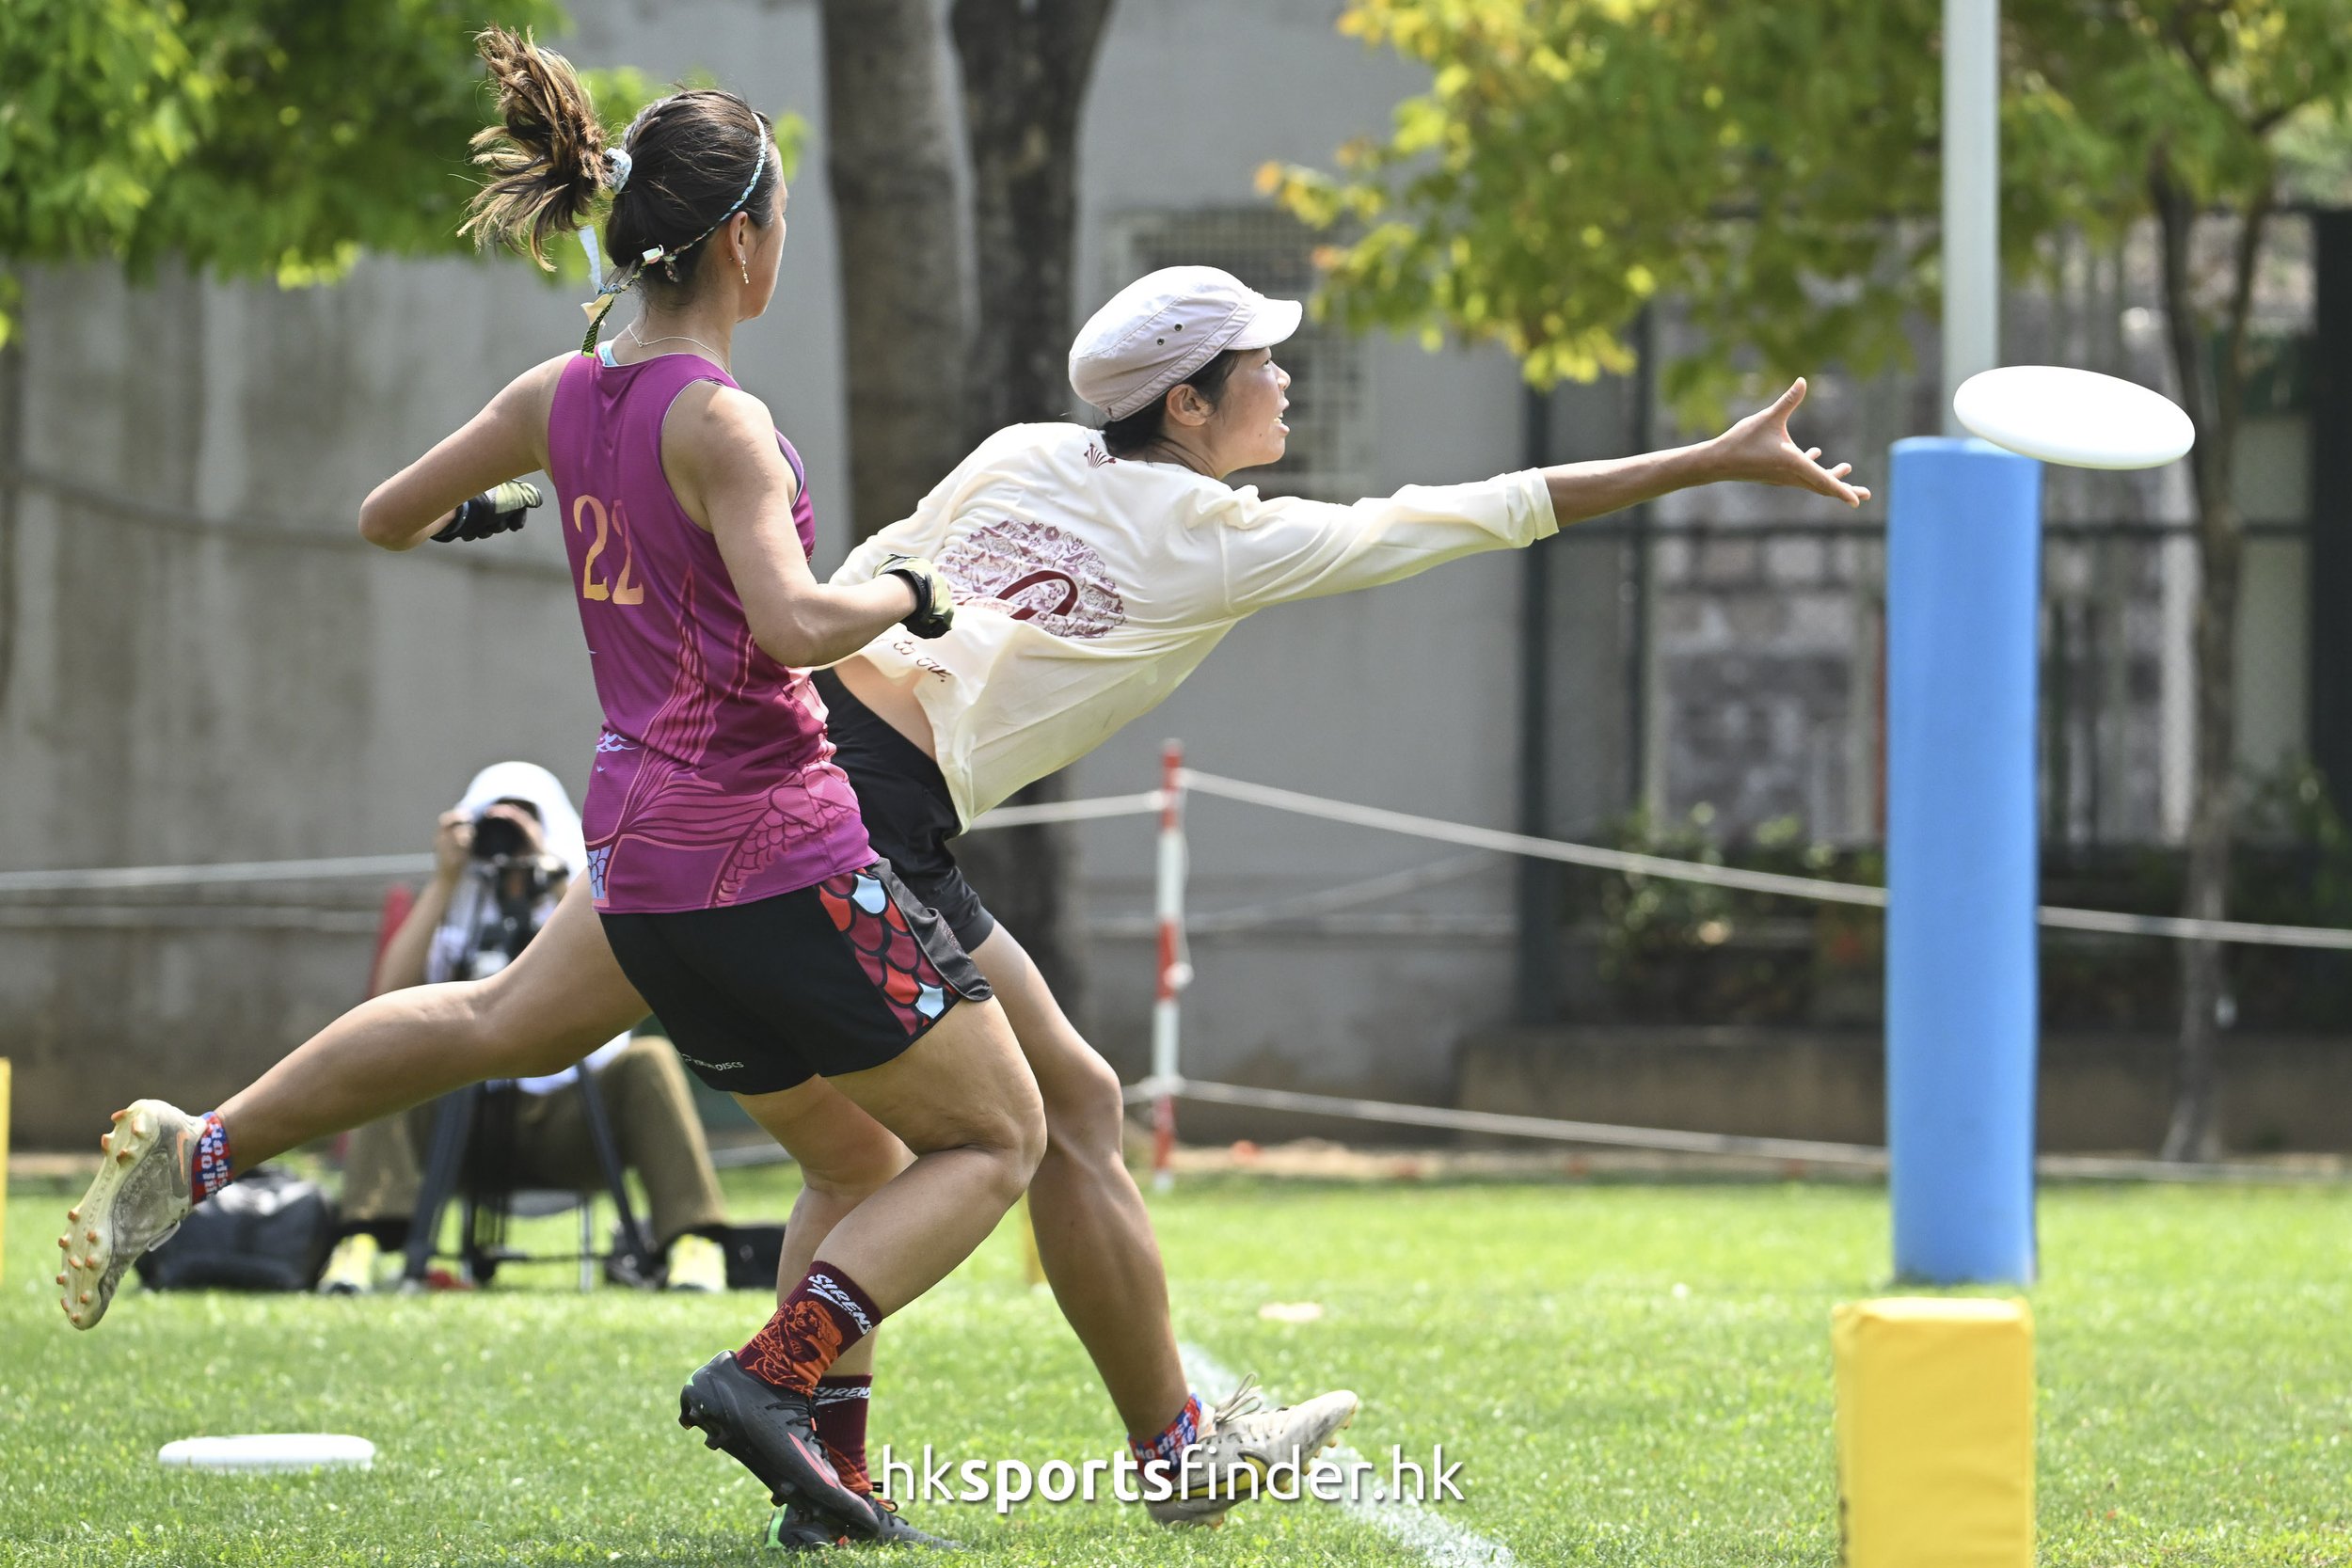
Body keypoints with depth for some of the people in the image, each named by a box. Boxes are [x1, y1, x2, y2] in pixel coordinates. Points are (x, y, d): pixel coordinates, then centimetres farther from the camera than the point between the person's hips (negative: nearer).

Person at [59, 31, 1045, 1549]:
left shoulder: (562, 398, 7)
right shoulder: (717, 419, -15)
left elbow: (383, 518, 20)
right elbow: (794, 624, -28)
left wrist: (472, 512, 41)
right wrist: (907, 594, -9)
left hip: (641, 868, 8)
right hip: (778, 849, -8)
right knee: (997, 1135, 2)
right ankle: (773, 1372, -14)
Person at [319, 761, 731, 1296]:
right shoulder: (455, 911, 11)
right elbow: (391, 995, -8)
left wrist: (552, 878, -19)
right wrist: (445, 879, -10)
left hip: (568, 1125, -1)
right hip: (468, 1119, 1)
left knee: (648, 1061, -28)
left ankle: (693, 1245, -32)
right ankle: (362, 1242, -37)